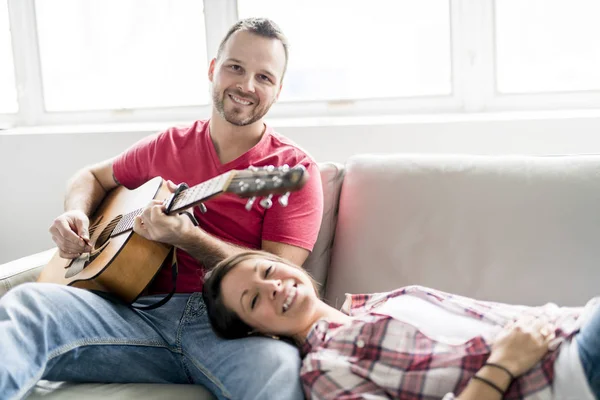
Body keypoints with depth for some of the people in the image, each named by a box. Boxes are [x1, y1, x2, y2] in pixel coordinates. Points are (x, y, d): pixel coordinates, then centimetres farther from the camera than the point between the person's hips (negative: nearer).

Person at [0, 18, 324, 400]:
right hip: (151, 311, 4)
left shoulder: (295, 169, 3)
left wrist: (187, 238, -18)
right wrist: (76, 214, 9)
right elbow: (93, 177, 32)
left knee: (282, 368, -41)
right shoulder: (168, 146, 17)